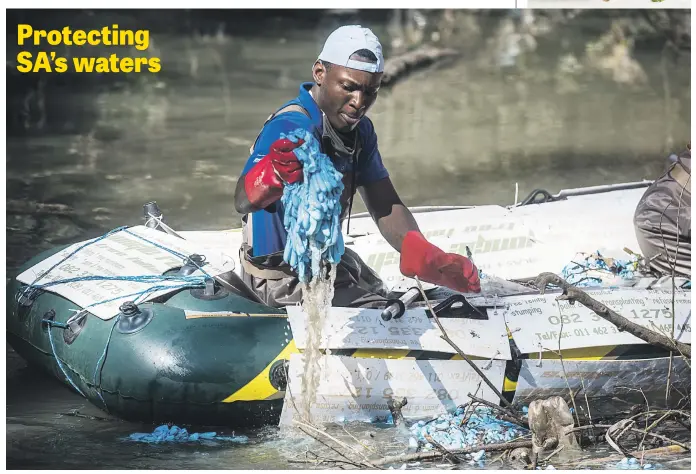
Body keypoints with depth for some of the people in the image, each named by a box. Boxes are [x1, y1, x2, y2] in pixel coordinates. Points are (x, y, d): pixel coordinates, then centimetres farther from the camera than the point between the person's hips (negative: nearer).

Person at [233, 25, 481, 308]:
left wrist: (423, 256, -20)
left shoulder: (359, 130, 4)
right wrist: (273, 174, -68)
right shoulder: (292, 128, -26)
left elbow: (385, 207, 2)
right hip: (283, 277, -9)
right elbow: (243, 201, -43)